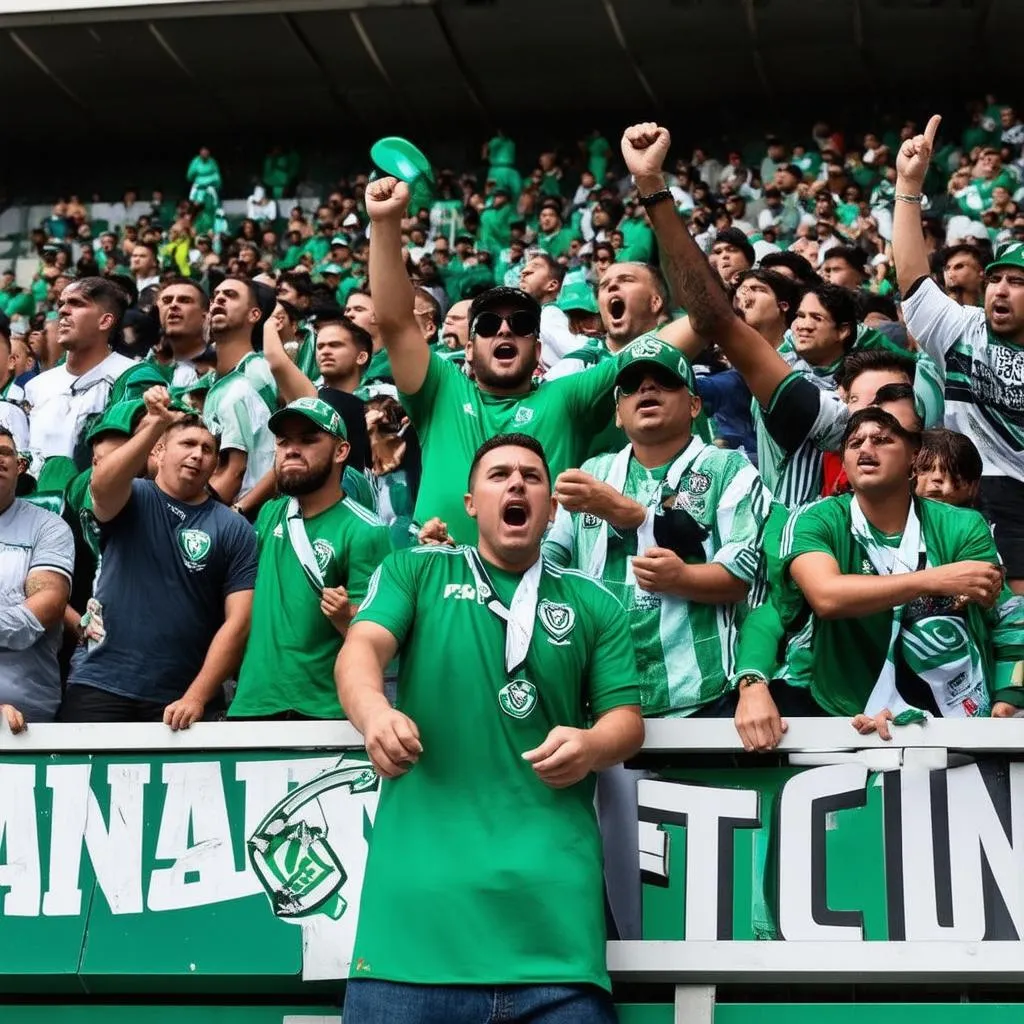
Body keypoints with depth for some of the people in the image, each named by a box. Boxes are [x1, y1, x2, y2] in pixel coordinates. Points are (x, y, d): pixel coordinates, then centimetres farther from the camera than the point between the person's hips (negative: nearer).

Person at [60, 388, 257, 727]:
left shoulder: (233, 529, 4)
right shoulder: (132, 499, 6)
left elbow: (238, 620, -3)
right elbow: (101, 485, -19)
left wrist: (196, 697, -12)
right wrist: (155, 426, -28)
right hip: (101, 686, 0)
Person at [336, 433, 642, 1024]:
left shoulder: (594, 605, 18)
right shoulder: (414, 572, 15)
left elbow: (627, 718, 14)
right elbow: (361, 648, 0)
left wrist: (591, 746, -11)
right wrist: (374, 711, -24)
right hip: (421, 872, -1)